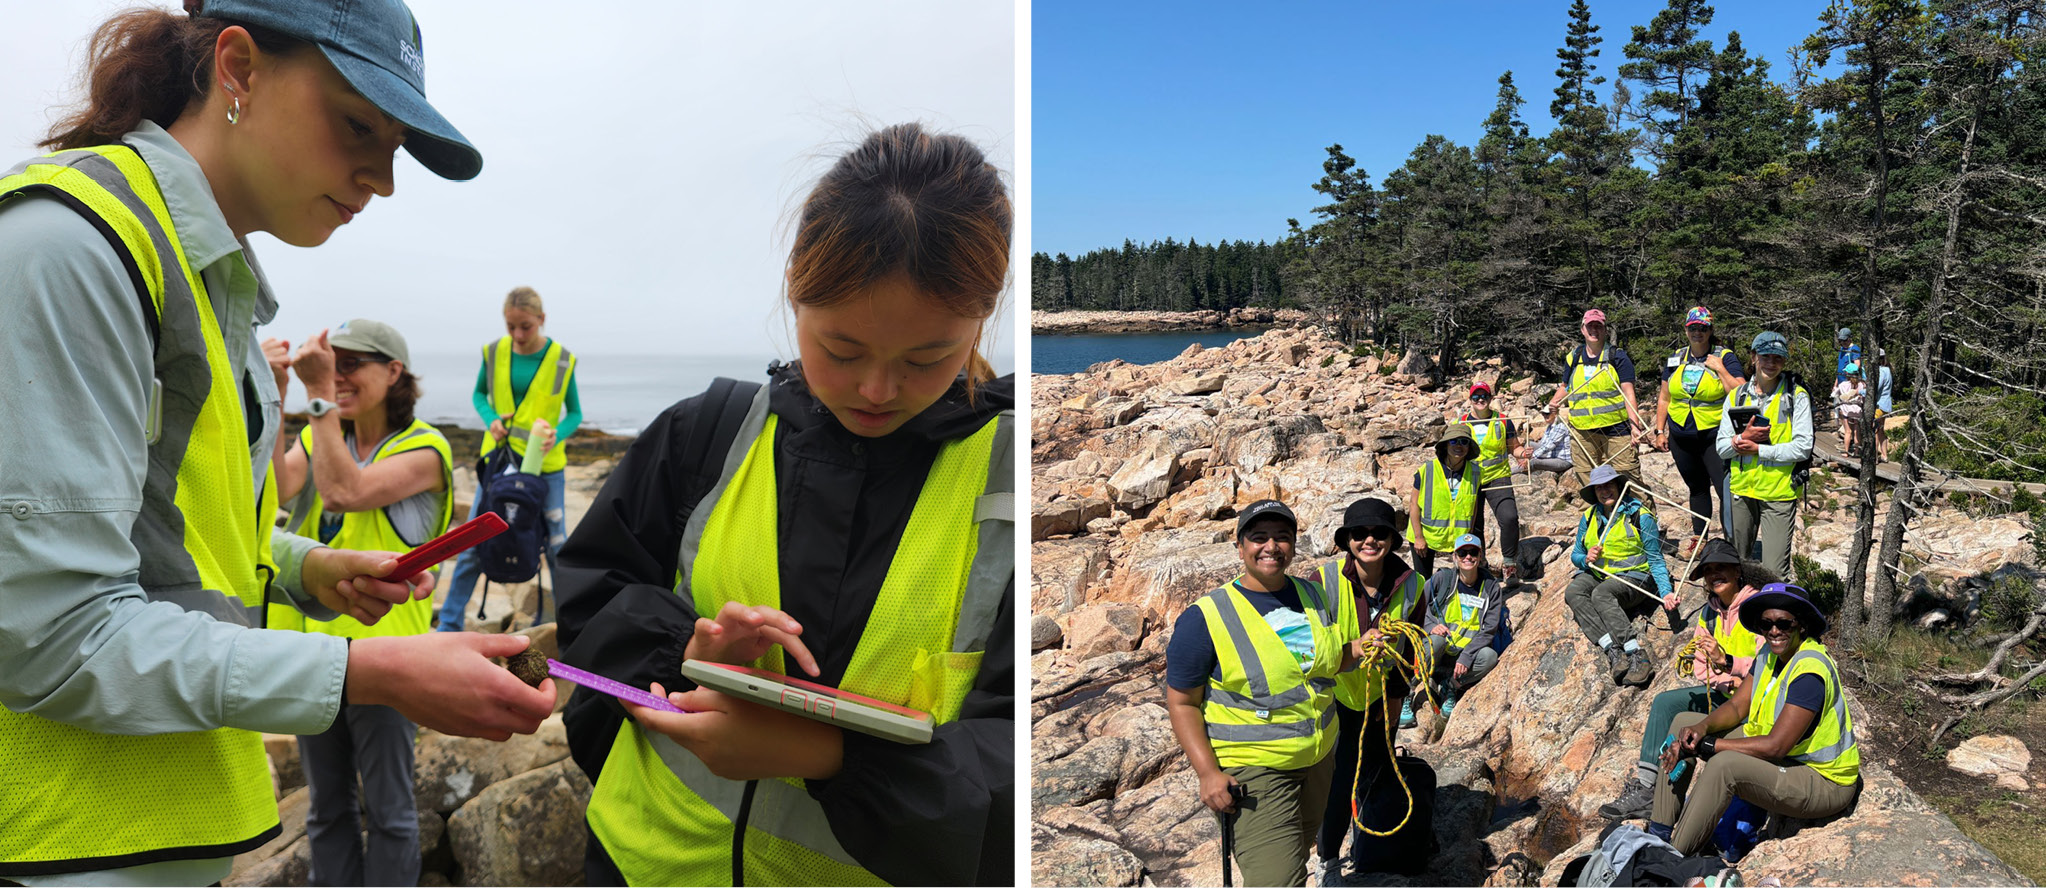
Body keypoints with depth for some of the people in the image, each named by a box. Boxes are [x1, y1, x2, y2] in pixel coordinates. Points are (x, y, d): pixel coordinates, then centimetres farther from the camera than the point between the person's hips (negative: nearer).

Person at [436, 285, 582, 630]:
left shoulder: (562, 360, -7)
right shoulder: (495, 352, -3)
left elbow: (575, 413, 1)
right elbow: (478, 394, 12)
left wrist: (557, 435, -19)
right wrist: (490, 418, -8)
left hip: (546, 465, -1)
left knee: (556, 547, 7)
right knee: (472, 545, 4)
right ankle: (449, 624, 15)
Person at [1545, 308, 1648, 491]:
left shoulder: (1617, 356, 1)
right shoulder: (1573, 357, 12)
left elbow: (1628, 392, -6)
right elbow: (1565, 387, 26)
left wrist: (1635, 425, -17)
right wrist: (1556, 402, 4)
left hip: (1616, 428, -3)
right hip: (1582, 432, 4)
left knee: (1628, 478, -6)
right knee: (1587, 484, 5)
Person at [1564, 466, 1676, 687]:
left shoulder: (1640, 517, -2)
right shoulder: (1589, 517, 11)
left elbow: (1656, 560, -3)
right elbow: (1575, 554, 16)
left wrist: (1666, 592, -19)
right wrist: (1586, 559, -9)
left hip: (1632, 576, -5)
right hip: (1595, 575, 5)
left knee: (1601, 593, -37)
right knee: (1572, 592, -29)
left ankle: (1637, 657, -45)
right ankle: (1613, 652, -41)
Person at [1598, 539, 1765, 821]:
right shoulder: (1709, 612, 10)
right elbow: (1700, 666, 7)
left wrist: (1726, 661, -33)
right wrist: (1729, 681, -12)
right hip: (1725, 692, 9)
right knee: (1665, 702, -6)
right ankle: (1645, 787, -10)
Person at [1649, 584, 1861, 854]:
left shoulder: (1809, 671, -26)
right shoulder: (1771, 652, 2)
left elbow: (1775, 747, -29)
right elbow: (1737, 707, 3)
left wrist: (1705, 746, -26)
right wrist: (1702, 727, -19)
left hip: (1824, 781, -10)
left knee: (1725, 764, -36)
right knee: (1684, 722, 3)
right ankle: (1660, 832, 1)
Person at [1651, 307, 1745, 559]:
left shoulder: (1725, 357, -4)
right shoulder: (1675, 359, 9)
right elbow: (1664, 398, 15)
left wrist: (1720, 369, -17)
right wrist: (1660, 431, 10)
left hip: (1715, 436, -4)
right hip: (1681, 437, 5)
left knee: (1726, 490, -11)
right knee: (1697, 488, 16)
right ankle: (1698, 538, 26)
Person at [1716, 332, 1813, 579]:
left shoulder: (1797, 396, -2)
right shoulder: (1736, 397, 8)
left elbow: (1803, 448, -10)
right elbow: (1722, 448, 5)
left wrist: (1758, 449, -14)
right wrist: (1742, 438, -15)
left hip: (1779, 492, -4)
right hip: (1741, 488, 4)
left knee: (1775, 572, -8)